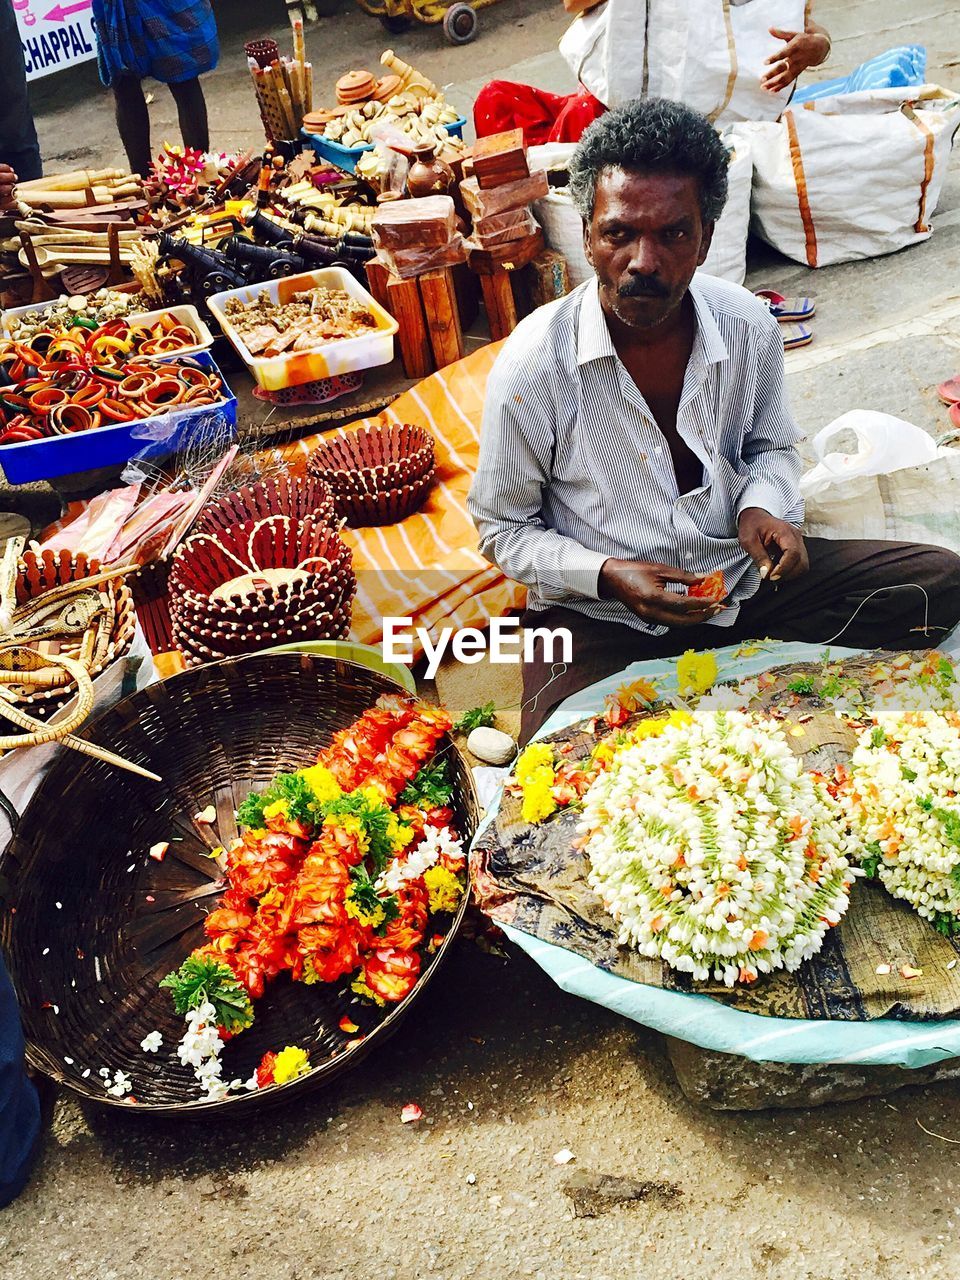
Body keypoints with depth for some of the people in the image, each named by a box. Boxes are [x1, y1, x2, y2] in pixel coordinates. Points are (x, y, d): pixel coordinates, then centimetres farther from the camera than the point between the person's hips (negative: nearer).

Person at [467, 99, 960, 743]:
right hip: (600, 614, -3)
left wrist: (763, 507, -10)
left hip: (737, 572, 4)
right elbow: (502, 527, -5)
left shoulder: (749, 327, -7)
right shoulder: (532, 367, -18)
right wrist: (606, 576, -21)